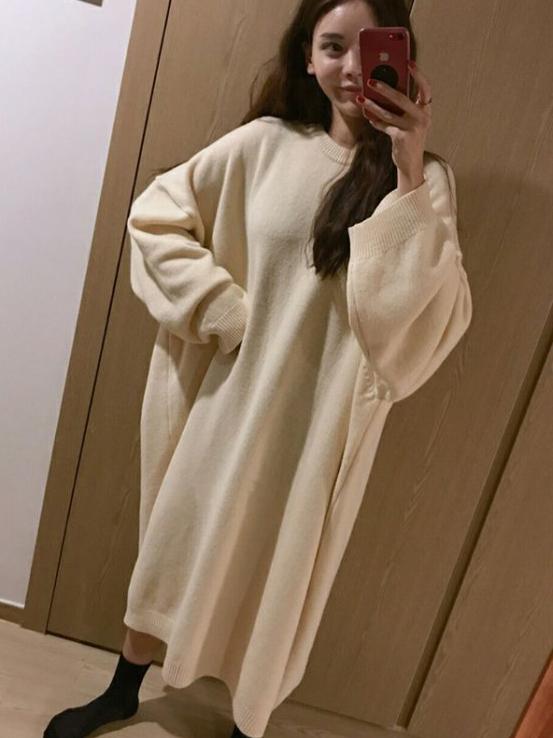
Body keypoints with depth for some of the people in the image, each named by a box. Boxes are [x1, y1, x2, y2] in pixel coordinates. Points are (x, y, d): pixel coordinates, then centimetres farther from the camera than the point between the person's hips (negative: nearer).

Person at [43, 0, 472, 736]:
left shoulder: (424, 179, -6)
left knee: (280, 573, 15)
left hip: (318, 421, -1)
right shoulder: (265, 144, -2)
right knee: (179, 539, 19)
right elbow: (155, 215, 2)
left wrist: (409, 175, -26)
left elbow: (435, 317, -18)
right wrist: (225, 312, -9)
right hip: (229, 395, 2)